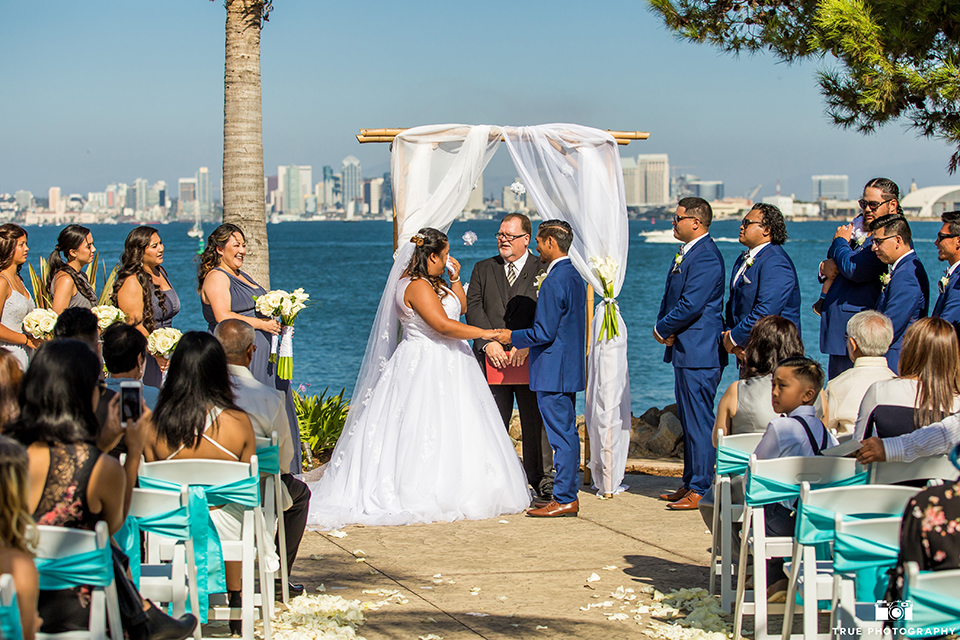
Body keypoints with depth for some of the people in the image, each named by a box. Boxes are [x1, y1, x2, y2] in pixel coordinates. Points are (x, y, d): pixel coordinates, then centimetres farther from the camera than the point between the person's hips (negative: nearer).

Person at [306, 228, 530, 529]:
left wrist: (455, 279, 9)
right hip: (426, 366, -11)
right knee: (426, 435, -9)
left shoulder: (432, 283, 13)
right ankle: (425, 496, -6)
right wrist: (484, 333, -17)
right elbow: (443, 325, -25)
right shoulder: (417, 286, -19)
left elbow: (460, 306, 25)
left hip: (445, 366, 11)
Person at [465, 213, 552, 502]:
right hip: (493, 358, 2)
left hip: (531, 358, -2)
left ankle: (541, 479, 10)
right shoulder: (483, 269, 14)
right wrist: (488, 342, -11)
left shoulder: (543, 270, 4)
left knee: (535, 421, 1)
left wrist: (526, 345, -17)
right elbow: (473, 307, 3)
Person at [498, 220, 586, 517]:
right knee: (567, 433, 13)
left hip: (553, 371, -10)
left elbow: (544, 333, -21)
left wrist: (512, 337, -6)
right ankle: (568, 494, 19)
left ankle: (565, 499, -3)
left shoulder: (554, 281, -19)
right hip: (570, 368, 10)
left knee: (561, 435, -6)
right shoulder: (574, 276, 12)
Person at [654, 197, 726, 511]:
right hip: (685, 351, 11)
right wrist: (664, 326, 0)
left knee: (699, 421, -7)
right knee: (689, 421, 15)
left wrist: (662, 328, -10)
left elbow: (691, 305, -24)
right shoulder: (685, 253, 15)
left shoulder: (706, 257, -17)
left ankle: (700, 490, -4)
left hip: (700, 352, -11)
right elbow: (671, 297, 19)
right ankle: (690, 484, 23)